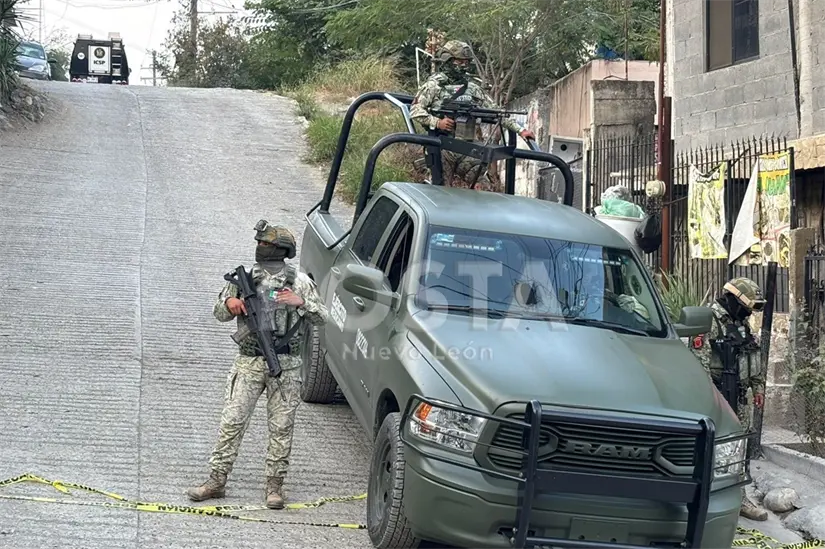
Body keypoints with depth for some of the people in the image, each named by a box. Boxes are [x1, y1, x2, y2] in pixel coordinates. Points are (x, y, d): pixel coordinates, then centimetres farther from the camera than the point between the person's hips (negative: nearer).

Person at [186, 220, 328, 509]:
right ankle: (217, 480, 6)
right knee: (232, 421, -1)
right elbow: (219, 313, 14)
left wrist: (301, 302, -16)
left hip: (285, 364, -1)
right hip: (249, 361, 2)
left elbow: (321, 317, 1)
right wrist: (229, 303, -8)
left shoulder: (299, 280, 2)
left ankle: (274, 485, 11)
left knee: (281, 426, 3)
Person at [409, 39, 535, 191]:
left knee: (485, 189, -5)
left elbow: (495, 111, 13)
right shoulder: (434, 84, 0)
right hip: (442, 149, -4)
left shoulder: (472, 87, 13)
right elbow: (415, 110, -6)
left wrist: (520, 130, 5)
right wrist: (437, 122, -21)